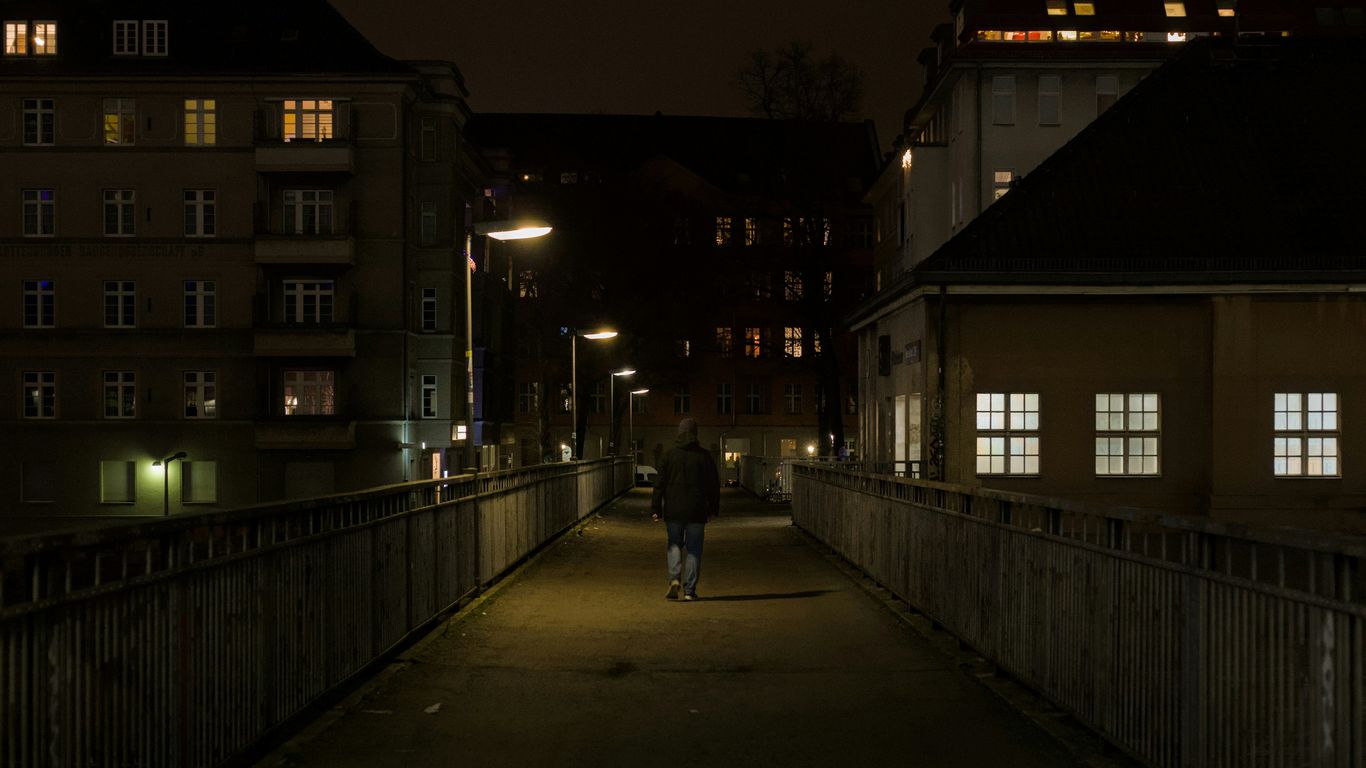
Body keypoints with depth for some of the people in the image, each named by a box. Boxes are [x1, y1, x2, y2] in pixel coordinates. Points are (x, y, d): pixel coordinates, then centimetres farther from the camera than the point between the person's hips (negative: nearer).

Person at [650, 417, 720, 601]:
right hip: (697, 511, 0)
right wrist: (713, 508, 14)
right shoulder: (704, 455, 0)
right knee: (694, 549, 7)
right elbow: (714, 484, 4)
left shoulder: (670, 454, -2)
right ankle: (689, 590, 4)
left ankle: (675, 578, -7)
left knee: (674, 544, 15)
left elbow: (659, 483, -2)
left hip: (673, 510, 0)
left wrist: (655, 509, 2)